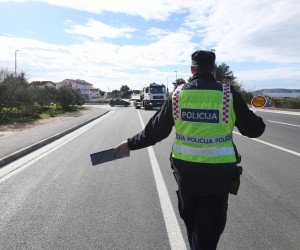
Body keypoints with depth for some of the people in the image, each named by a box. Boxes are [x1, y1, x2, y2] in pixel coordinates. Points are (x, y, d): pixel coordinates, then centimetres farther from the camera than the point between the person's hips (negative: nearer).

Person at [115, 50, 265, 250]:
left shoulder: (178, 94, -4)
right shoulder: (229, 95, -9)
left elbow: (155, 130, 1)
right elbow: (254, 129, 1)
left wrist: (131, 144, 15)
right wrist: (258, 121, 25)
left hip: (185, 168, 3)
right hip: (218, 173, -2)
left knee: (190, 219, 27)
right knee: (209, 228, 13)